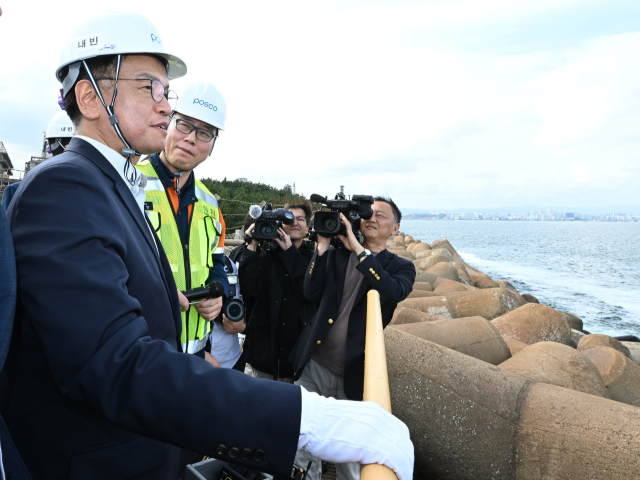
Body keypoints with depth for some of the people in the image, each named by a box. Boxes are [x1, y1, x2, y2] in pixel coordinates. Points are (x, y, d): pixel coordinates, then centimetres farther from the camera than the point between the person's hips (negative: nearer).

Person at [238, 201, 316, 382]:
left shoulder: (314, 258, 2)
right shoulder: (267, 255, 3)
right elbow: (250, 288, -13)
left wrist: (290, 251, -16)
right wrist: (252, 246, -15)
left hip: (302, 350, 0)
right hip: (266, 348, 1)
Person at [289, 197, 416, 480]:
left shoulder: (401, 268, 2)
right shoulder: (337, 255, 7)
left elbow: (393, 292, -21)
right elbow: (311, 293, -4)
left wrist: (358, 248, -21)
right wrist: (322, 245, -8)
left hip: (353, 375, -2)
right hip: (313, 367, 2)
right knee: (301, 447, 11)